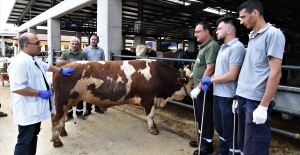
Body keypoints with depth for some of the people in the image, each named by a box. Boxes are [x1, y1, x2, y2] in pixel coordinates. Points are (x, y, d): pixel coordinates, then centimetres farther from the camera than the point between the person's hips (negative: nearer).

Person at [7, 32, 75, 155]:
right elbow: (16, 88, -29)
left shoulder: (34, 59, 7)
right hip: (27, 110, -10)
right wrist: (39, 93, -23)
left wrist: (61, 70, 29)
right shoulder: (20, 62, -24)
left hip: (36, 107, 10)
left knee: (33, 136, 23)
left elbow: (46, 66, 27)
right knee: (25, 141, 5)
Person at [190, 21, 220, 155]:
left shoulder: (212, 46, -16)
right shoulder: (204, 46, 14)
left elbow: (210, 69, -23)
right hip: (199, 88, 10)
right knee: (200, 116, 19)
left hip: (205, 89, -10)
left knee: (206, 117, 3)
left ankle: (207, 144, 18)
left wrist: (198, 87, -23)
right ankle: (202, 139, 35)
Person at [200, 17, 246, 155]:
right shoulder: (223, 47, 13)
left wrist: (211, 79, -11)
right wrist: (210, 80, 3)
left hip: (228, 97, -9)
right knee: (220, 128, 22)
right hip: (218, 94, 10)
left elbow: (232, 75, -21)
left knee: (230, 132, 5)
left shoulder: (237, 47, -15)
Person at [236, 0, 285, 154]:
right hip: (243, 98, 8)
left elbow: (275, 73, -15)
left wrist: (263, 106, -18)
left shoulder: (273, 34, -8)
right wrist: (239, 96, 15)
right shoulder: (251, 36, 15)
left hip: (257, 101, -7)